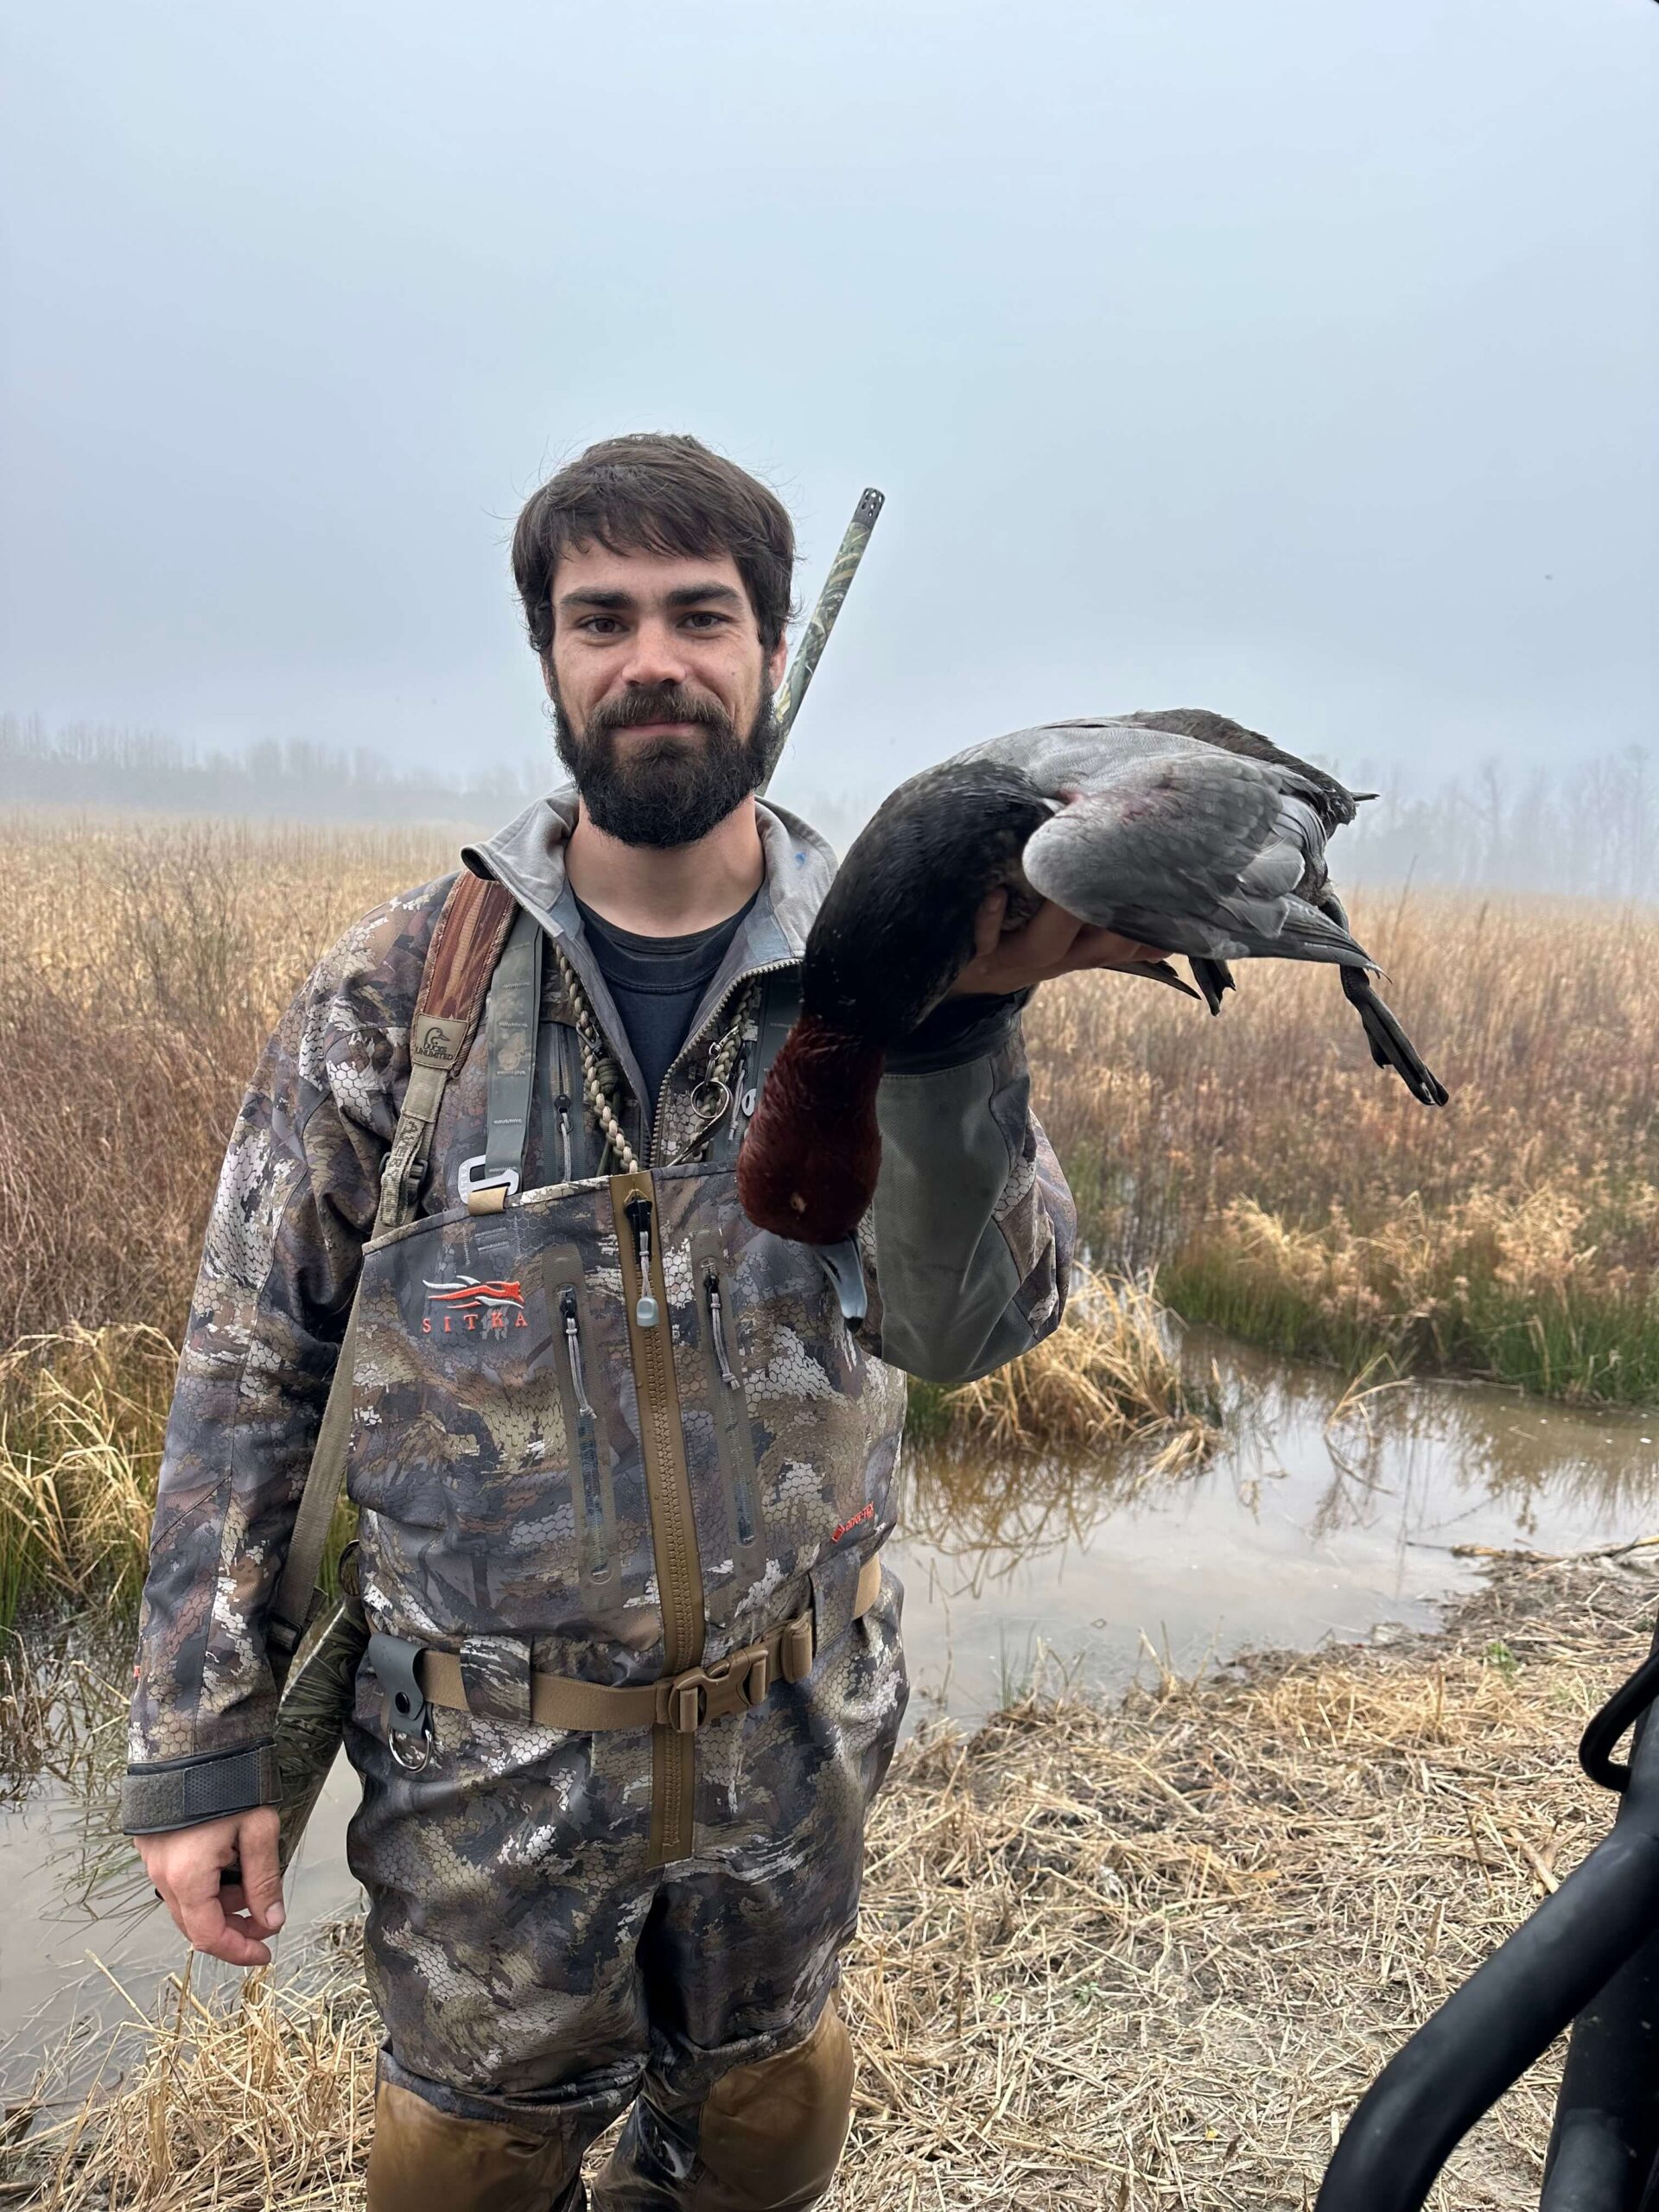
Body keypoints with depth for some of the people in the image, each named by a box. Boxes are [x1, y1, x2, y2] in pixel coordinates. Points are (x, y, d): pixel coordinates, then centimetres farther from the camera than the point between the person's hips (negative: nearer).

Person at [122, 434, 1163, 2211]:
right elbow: (249, 1367, -5)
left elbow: (964, 1324, -23)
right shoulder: (402, 987, -10)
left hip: (796, 1730, 2)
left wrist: (960, 1019, -40)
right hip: (486, 1748, -1)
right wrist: (198, 1747, -5)